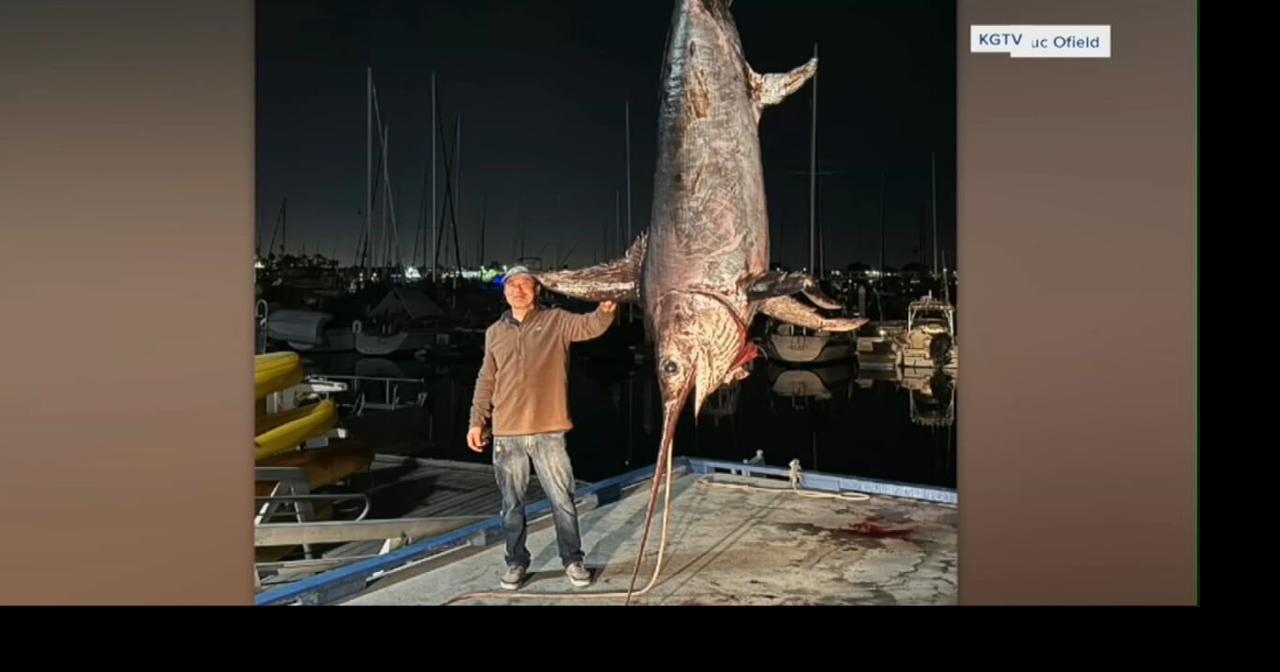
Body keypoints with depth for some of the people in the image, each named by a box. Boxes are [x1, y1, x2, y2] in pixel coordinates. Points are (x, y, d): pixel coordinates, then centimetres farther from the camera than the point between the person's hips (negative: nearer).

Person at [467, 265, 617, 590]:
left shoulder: (556, 320, 2)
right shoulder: (495, 332, 12)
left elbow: (590, 326, -15)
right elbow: (486, 381, 15)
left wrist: (606, 308, -36)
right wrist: (477, 421, 11)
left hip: (548, 431, -2)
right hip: (506, 434, 3)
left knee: (562, 500, 4)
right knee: (512, 505, 11)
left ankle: (573, 560, 19)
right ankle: (517, 562, 25)